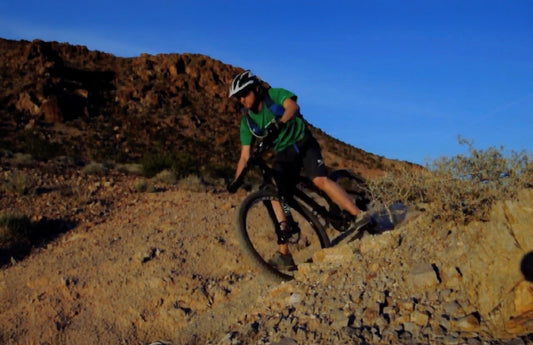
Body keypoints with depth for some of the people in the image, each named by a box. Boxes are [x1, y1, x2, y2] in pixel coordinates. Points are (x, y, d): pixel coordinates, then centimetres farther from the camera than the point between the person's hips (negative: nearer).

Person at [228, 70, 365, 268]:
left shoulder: (275, 95, -10)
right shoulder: (247, 122, 2)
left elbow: (293, 106, -32)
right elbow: (245, 156, 0)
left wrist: (277, 124, -51)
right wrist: (236, 181, -13)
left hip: (303, 144, -4)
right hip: (283, 155, 4)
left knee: (320, 180, -29)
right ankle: (284, 254, -12)